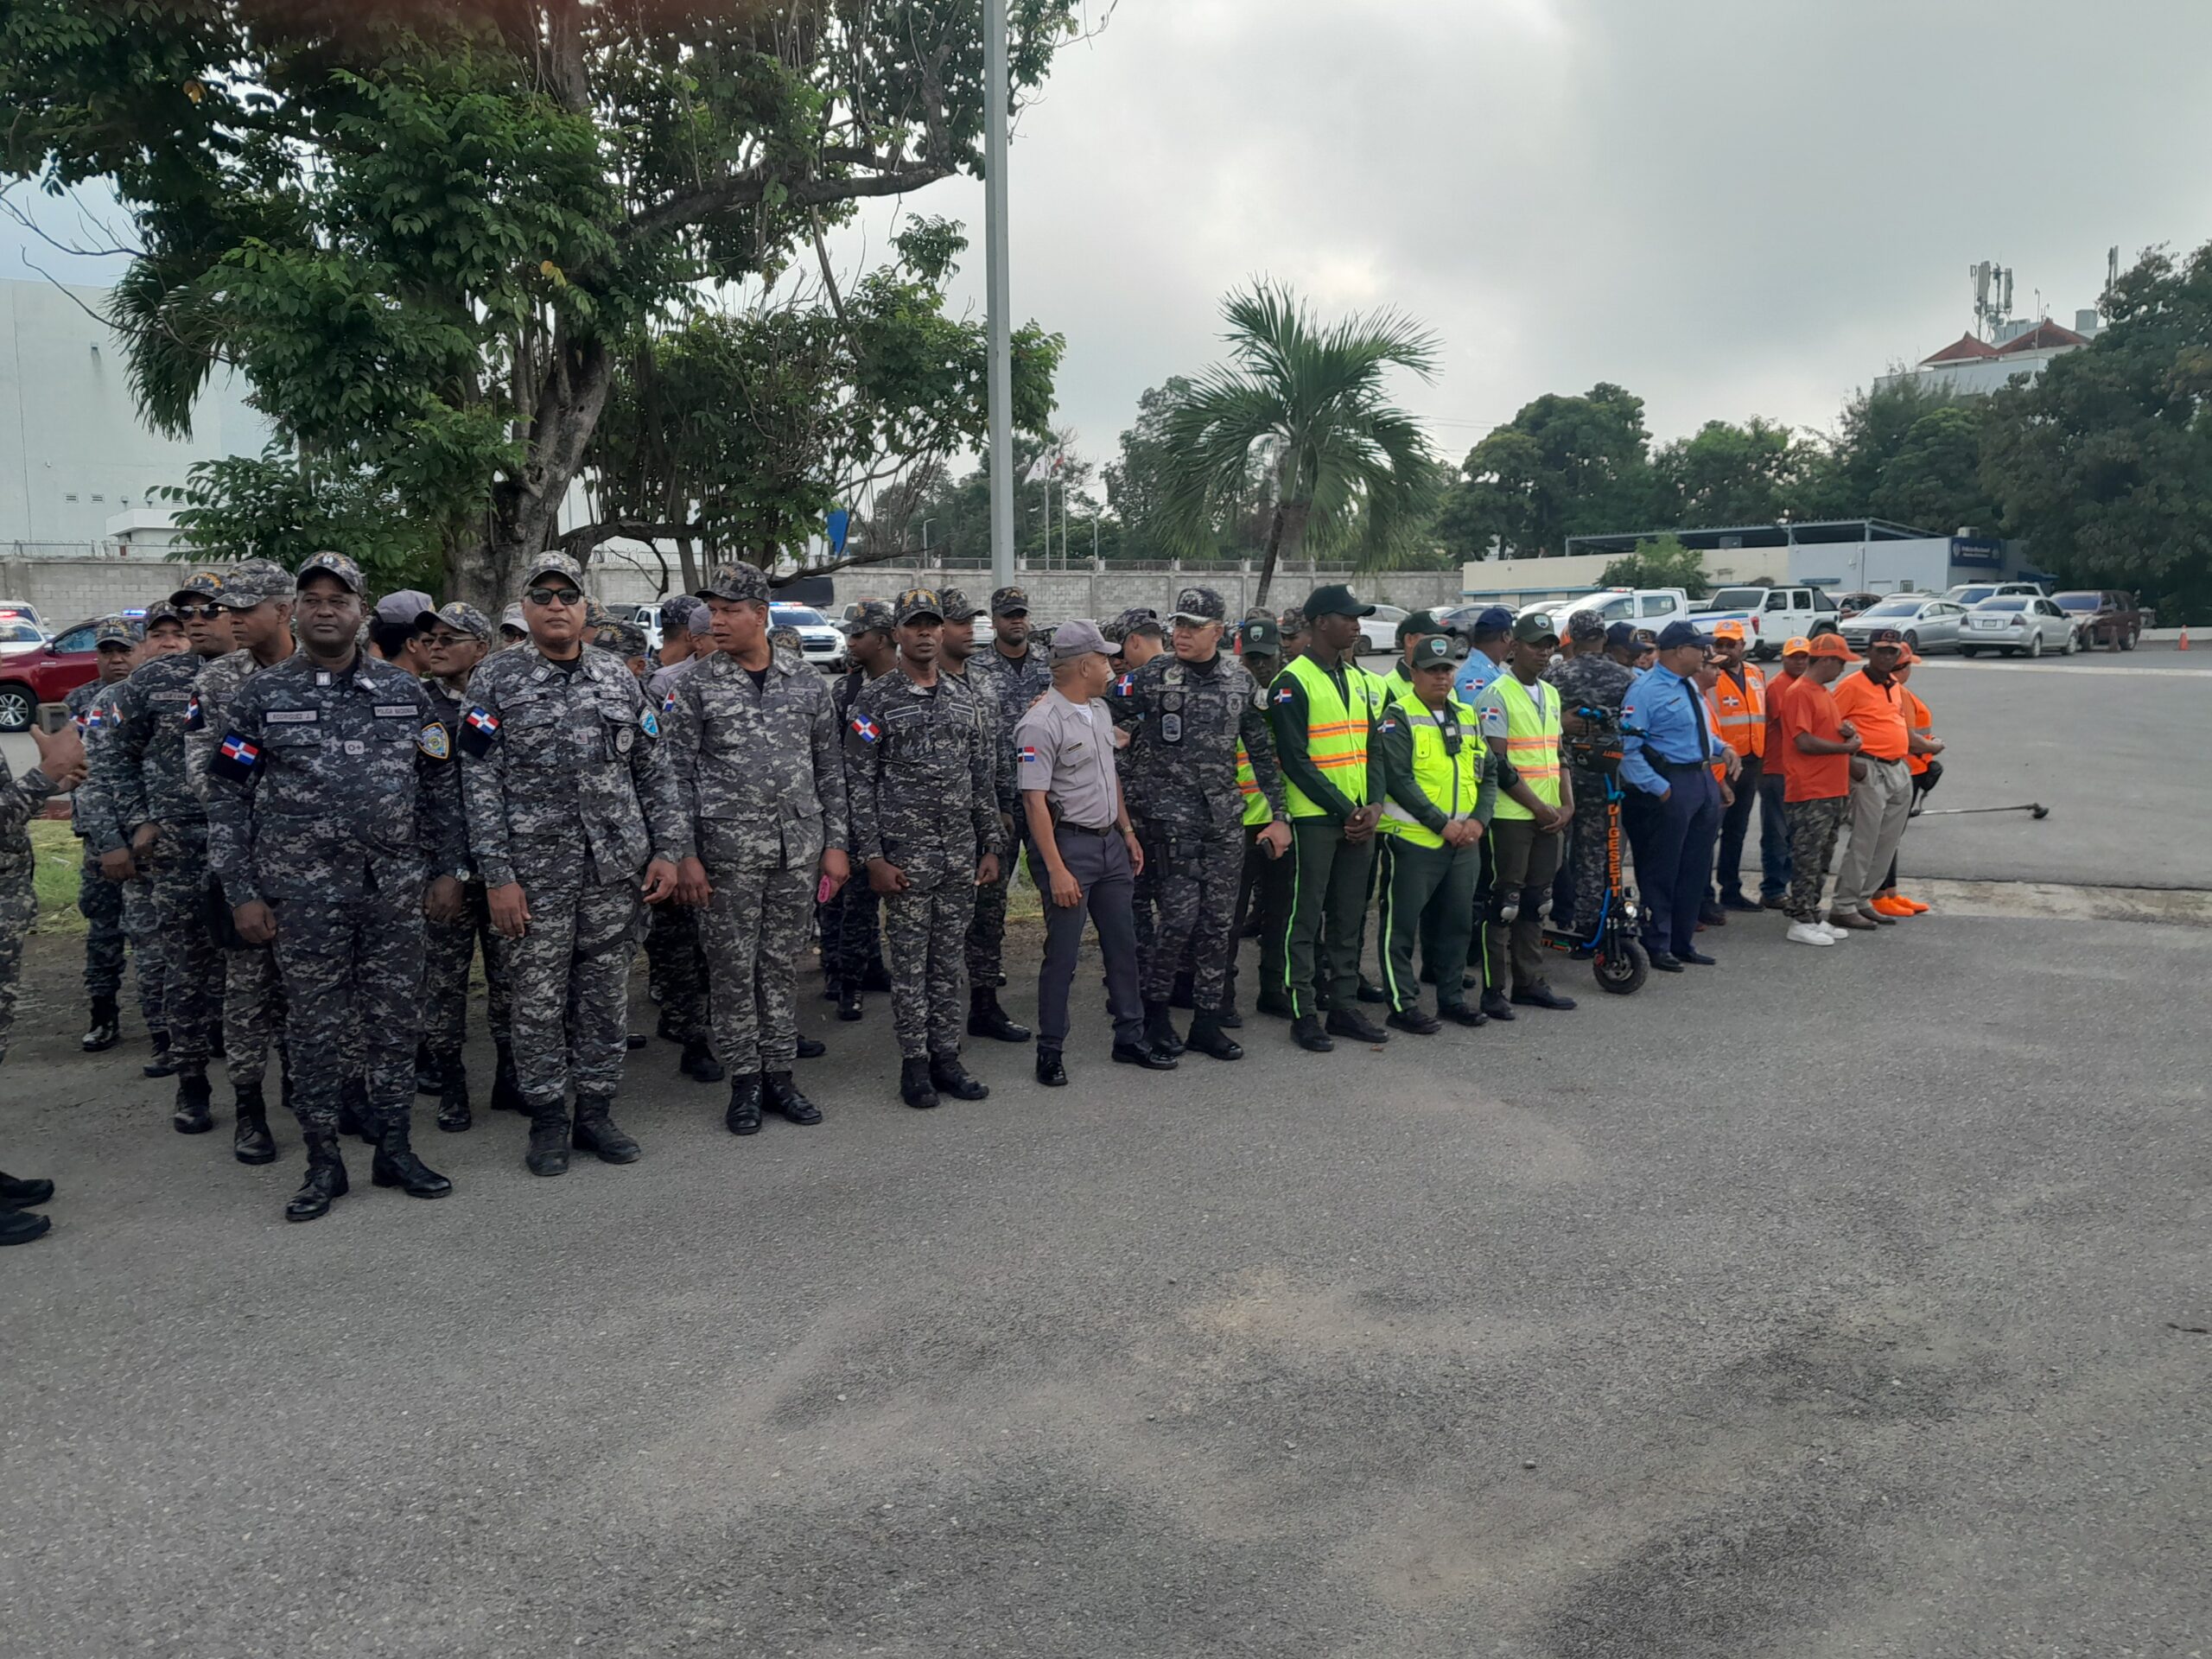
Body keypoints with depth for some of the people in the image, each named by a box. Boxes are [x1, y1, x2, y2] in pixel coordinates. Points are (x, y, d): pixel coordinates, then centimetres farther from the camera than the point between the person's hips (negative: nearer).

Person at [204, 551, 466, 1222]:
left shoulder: (405, 690, 6)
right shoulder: (260, 695, 0)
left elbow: (439, 785, 10)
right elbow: (227, 798, 1)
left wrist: (447, 870, 5)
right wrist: (240, 893, -4)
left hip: (396, 889, 2)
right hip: (304, 894, -2)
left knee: (396, 1022, 7)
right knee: (316, 1030, 5)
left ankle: (395, 1148, 20)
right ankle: (323, 1162, 17)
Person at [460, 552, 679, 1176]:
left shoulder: (619, 676, 8)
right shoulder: (495, 680, -1)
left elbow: (651, 771, 12)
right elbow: (480, 782, -5)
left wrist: (663, 849, 4)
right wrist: (497, 874, -11)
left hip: (617, 866, 3)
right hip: (536, 869, -3)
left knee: (607, 991, 9)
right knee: (540, 996, 4)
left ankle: (596, 1111, 21)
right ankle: (547, 1120, 17)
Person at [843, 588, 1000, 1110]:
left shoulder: (963, 699, 11)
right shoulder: (874, 700, -4)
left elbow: (983, 777, 13)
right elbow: (859, 782, -6)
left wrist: (990, 846, 9)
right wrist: (873, 856, -12)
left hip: (960, 853, 4)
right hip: (905, 853, -4)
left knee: (951, 959, 9)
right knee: (909, 961, 2)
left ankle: (946, 1056, 18)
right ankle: (914, 1063, 12)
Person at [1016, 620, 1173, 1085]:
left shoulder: (1100, 710, 10)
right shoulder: (1040, 724, -17)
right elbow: (1035, 800, -19)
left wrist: (1127, 831, 17)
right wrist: (1057, 869, -22)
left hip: (1111, 842, 8)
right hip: (1070, 845, -8)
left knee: (1122, 944, 13)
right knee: (1062, 954, -1)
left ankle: (1130, 1038, 25)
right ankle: (1050, 1051, 10)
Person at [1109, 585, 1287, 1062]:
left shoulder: (1240, 680, 8)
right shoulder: (1152, 677, -4)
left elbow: (1262, 751, 13)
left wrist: (1278, 813, 11)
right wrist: (1134, 795, -8)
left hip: (1226, 817, 4)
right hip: (1170, 816, -4)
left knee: (1219, 920, 6)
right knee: (1178, 916, -8)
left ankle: (1207, 1022, 15)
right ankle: (1152, 1009, 11)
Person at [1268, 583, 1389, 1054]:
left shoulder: (1360, 680, 14)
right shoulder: (1294, 681, -9)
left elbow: (1373, 747, 13)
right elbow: (1295, 760, -14)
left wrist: (1373, 805, -3)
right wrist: (1344, 809, -14)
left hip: (1359, 818, 7)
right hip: (1314, 818, -7)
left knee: (1348, 916, 12)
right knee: (1305, 917, -1)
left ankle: (1345, 1006, 20)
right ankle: (1302, 1014, 6)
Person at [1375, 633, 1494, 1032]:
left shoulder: (1466, 717, 14)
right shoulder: (1399, 717, -7)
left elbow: (1489, 772, 15)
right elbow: (1399, 779, -16)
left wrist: (1478, 819, -2)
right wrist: (1442, 823, -18)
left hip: (1465, 841, 7)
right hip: (1413, 839, -7)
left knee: (1457, 922, 14)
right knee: (1402, 924, -1)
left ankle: (1452, 997, 26)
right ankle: (1403, 1004, 7)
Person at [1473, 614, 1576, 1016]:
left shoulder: (1550, 694, 15)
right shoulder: (1497, 695, -10)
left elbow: (1557, 754, 18)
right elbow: (1498, 765, -15)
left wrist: (1566, 805, 5)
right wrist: (1539, 807, -13)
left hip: (1549, 815, 8)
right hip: (1511, 816, -7)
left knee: (1535, 902, 12)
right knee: (1504, 903, -4)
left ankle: (1530, 983, 20)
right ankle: (1493, 989, 2)